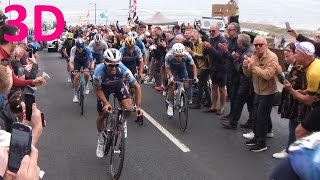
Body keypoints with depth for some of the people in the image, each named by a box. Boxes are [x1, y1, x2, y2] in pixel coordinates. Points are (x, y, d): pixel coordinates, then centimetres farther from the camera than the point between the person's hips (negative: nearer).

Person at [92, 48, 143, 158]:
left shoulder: (124, 70, -37)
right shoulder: (98, 73, -38)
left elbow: (137, 87, -26)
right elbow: (98, 90, -18)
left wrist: (138, 106, -31)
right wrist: (106, 103, -30)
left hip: (118, 84, 1)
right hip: (104, 87, -1)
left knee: (129, 108, -20)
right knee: (102, 115, -2)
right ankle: (100, 140, 24)